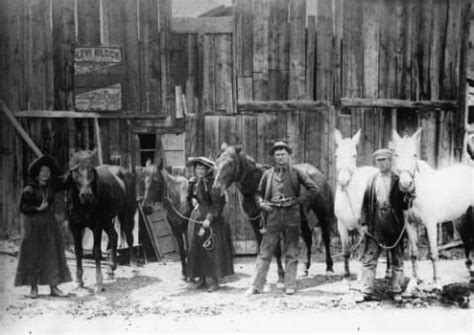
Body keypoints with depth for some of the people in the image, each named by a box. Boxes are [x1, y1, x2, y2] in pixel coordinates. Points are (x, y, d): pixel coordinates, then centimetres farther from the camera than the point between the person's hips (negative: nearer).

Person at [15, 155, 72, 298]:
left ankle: (53, 287, 6)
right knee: (32, 254, 1)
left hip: (49, 223, 4)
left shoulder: (53, 186, 4)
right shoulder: (29, 189, -8)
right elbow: (23, 208, -8)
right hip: (33, 224, -4)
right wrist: (38, 209, -18)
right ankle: (33, 287, 11)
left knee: (52, 253, 2)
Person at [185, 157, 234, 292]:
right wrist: (193, 201, -1)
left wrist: (209, 218, -23)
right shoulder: (193, 183, 8)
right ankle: (201, 279, 18)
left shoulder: (212, 183, -12)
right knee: (196, 248, 9)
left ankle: (215, 280, 3)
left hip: (211, 219, -7)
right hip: (196, 217, 7)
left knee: (213, 249, -4)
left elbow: (217, 203, -17)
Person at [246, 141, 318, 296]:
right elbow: (259, 193, 17)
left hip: (292, 216, -1)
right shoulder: (268, 174, 8)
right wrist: (261, 203, -3)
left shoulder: (296, 173, 3)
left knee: (291, 253, 6)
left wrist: (298, 200, -8)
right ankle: (256, 286, 5)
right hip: (273, 215, 1)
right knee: (265, 252, 0)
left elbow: (313, 189, 1)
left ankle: (290, 286, 16)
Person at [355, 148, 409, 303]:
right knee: (368, 259, 2)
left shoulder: (398, 181, 0)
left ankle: (396, 291, 21)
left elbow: (404, 205, 0)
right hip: (375, 225, 2)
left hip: (394, 225, -2)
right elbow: (366, 203, 6)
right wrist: (364, 223, -2)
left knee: (397, 259, 8)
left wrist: (407, 201, -23)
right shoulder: (372, 181, 7)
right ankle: (367, 292, 9)